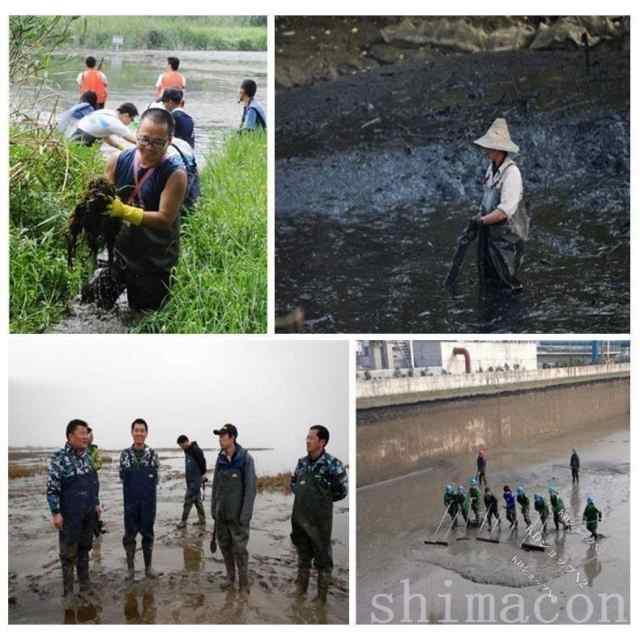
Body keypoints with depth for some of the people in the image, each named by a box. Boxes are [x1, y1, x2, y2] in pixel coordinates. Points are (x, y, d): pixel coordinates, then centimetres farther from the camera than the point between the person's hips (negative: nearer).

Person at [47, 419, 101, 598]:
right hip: (70, 514, -6)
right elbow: (52, 488, -15)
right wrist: (55, 513, -17)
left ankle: (84, 581, 27)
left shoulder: (87, 456, 6)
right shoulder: (59, 458, -15)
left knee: (85, 546, 15)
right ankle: (68, 588, 12)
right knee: (69, 550, 3)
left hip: (89, 513, 6)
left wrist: (96, 503, 15)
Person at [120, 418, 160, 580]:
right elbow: (123, 477, 5)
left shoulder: (152, 454, -2)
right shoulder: (125, 454, -1)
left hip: (148, 502, 0)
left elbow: (155, 478, 2)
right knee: (129, 535, 5)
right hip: (130, 501, 0)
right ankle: (130, 567, 16)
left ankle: (148, 566, 20)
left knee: (148, 534, 8)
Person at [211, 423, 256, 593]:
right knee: (225, 547, 13)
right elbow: (216, 486, 12)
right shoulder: (220, 459, 5)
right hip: (221, 514, 5)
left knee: (239, 550, -2)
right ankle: (230, 578, 29)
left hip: (238, 515, -5)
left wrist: (245, 515, -15)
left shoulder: (245, 458, -10)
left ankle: (244, 585, 8)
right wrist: (213, 509, 8)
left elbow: (250, 488, -12)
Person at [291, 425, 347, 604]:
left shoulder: (332, 464, -14)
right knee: (303, 556, 18)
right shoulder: (302, 462, 4)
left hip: (320, 520, -6)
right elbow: (293, 483, 21)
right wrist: (303, 497, 8)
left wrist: (323, 498, 0)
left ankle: (322, 596, 16)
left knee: (322, 559, 5)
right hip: (299, 518, 6)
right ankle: (300, 591, 31)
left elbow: (341, 491, -5)